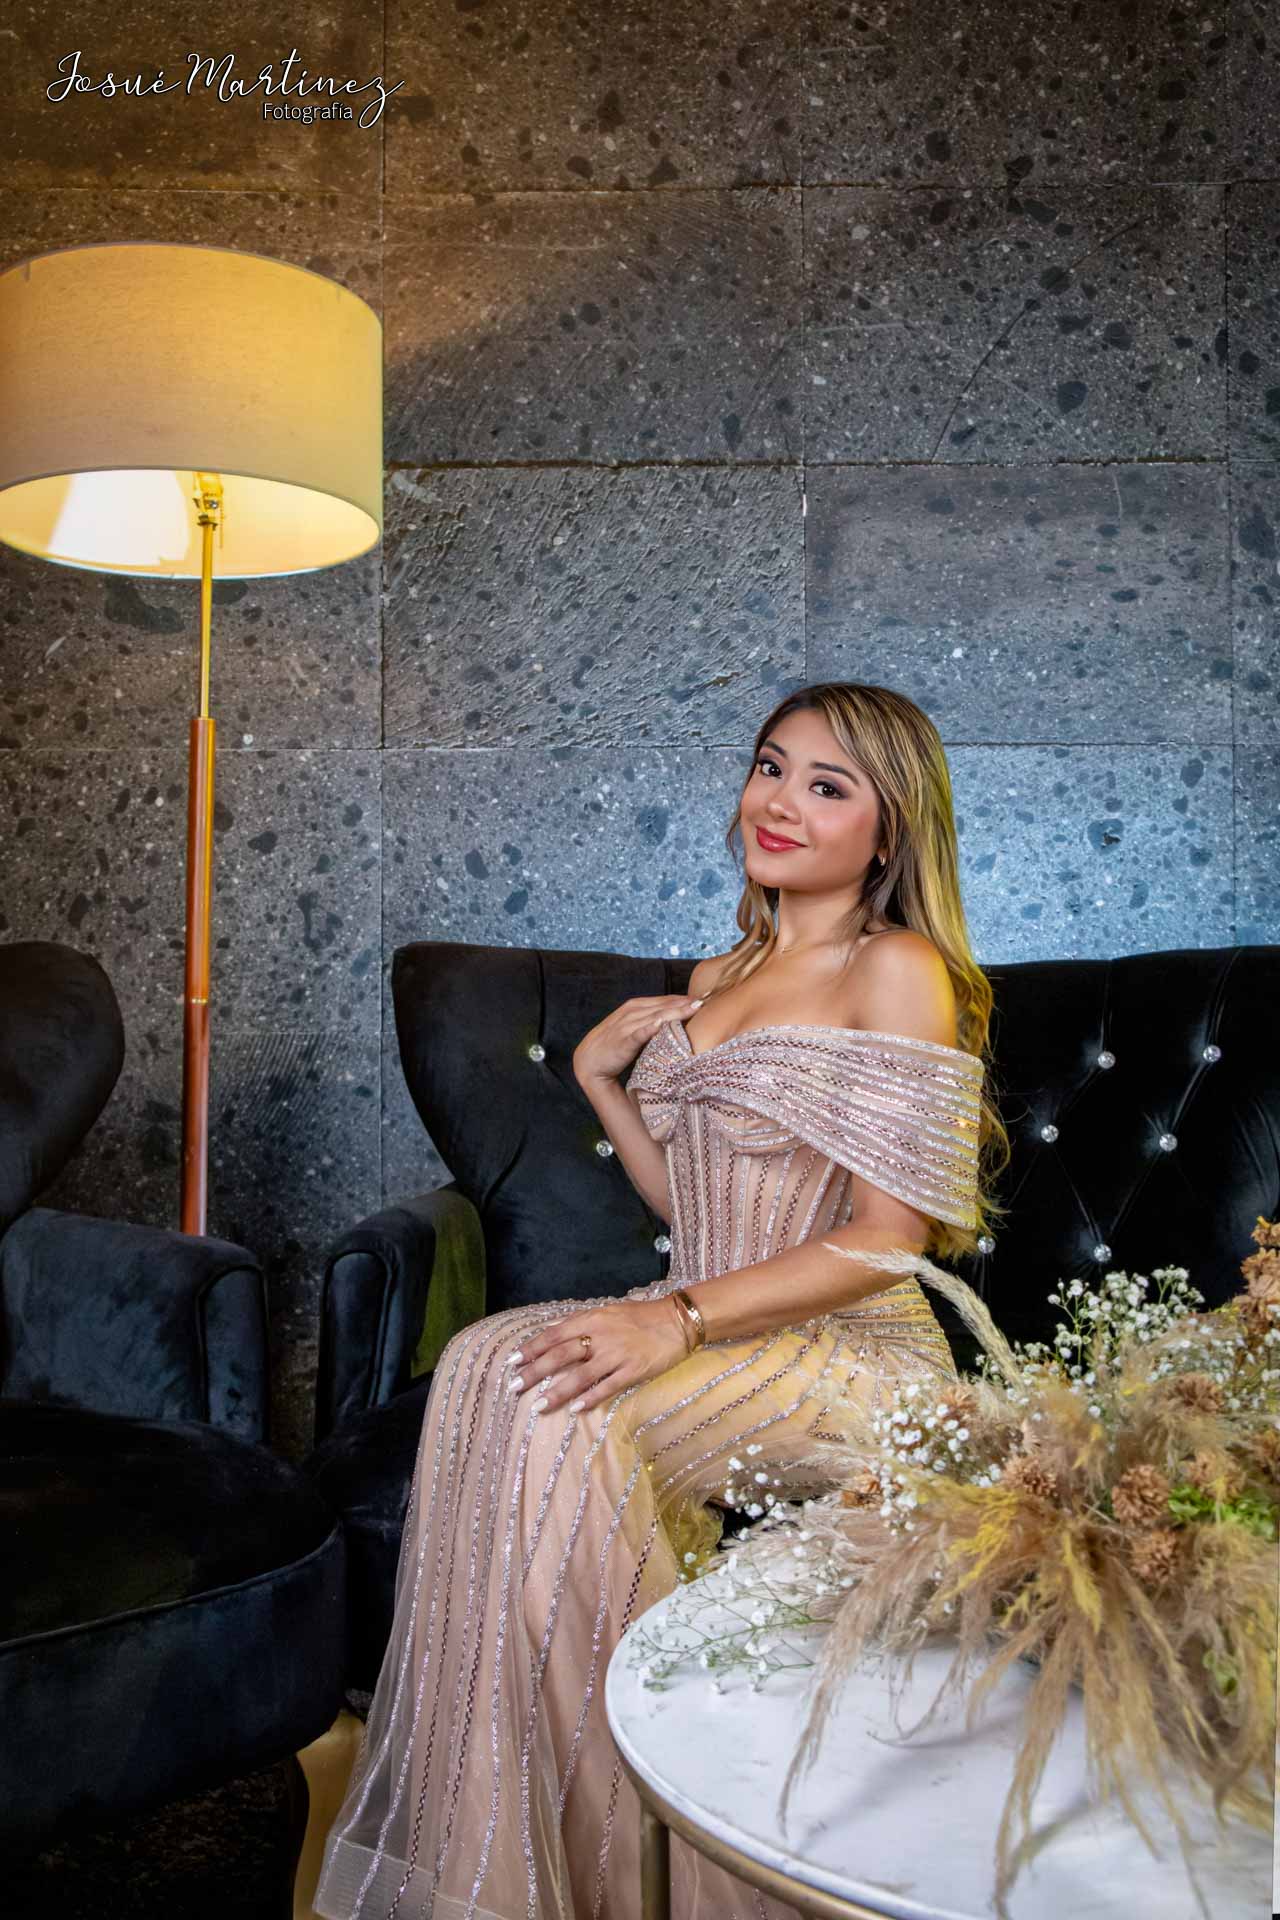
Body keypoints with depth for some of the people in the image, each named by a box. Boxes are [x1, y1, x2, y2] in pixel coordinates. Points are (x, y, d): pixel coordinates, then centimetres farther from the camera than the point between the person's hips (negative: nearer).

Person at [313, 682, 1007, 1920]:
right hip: (715, 1329, 7)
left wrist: (678, 1319, -24)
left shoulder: (900, 972, -8)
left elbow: (889, 1236, -15)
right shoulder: (715, 978, 17)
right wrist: (598, 1074, 6)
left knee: (564, 1411, -29)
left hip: (848, 1349, -7)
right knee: (489, 1360, -21)